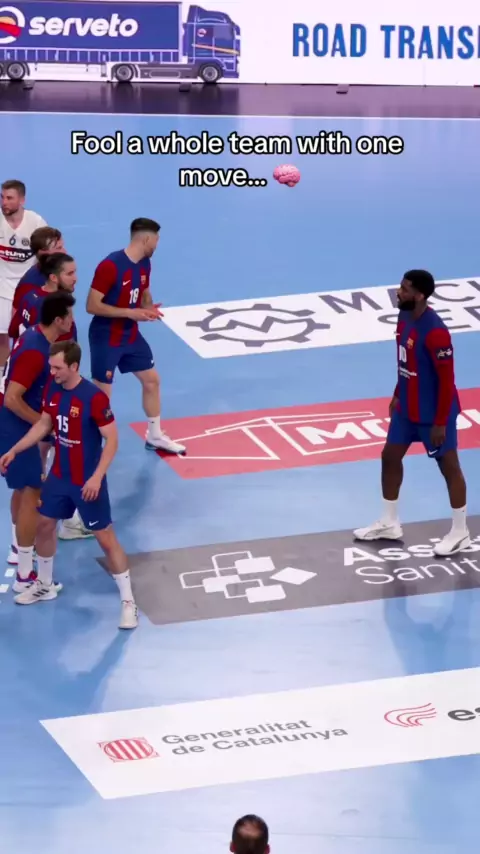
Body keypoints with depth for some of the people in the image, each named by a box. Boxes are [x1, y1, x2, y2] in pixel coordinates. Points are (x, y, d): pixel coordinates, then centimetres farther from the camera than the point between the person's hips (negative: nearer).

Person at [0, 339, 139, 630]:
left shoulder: (94, 397, -25)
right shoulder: (52, 390, -4)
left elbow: (112, 440, -21)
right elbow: (43, 425, 12)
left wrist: (97, 477, -27)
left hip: (87, 481, -7)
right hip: (59, 476, 7)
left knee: (106, 538, -1)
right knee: (44, 525, 18)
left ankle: (128, 601, 8)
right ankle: (45, 586, 39)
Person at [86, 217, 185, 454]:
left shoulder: (144, 264, 1)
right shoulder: (110, 266, -25)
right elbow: (92, 306, -25)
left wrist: (148, 309, -7)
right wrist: (129, 313, -27)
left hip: (131, 335, 8)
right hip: (106, 338, -8)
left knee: (152, 380, 14)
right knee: (101, 393, -2)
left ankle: (155, 436, 31)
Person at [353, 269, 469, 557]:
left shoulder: (435, 332, -28)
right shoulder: (404, 317, -1)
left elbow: (447, 380, -24)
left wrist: (440, 422, -21)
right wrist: (398, 395, 19)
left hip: (434, 413, -9)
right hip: (407, 408, 9)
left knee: (449, 467, 4)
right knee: (390, 457, 15)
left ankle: (460, 533, 18)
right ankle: (390, 524, 30)